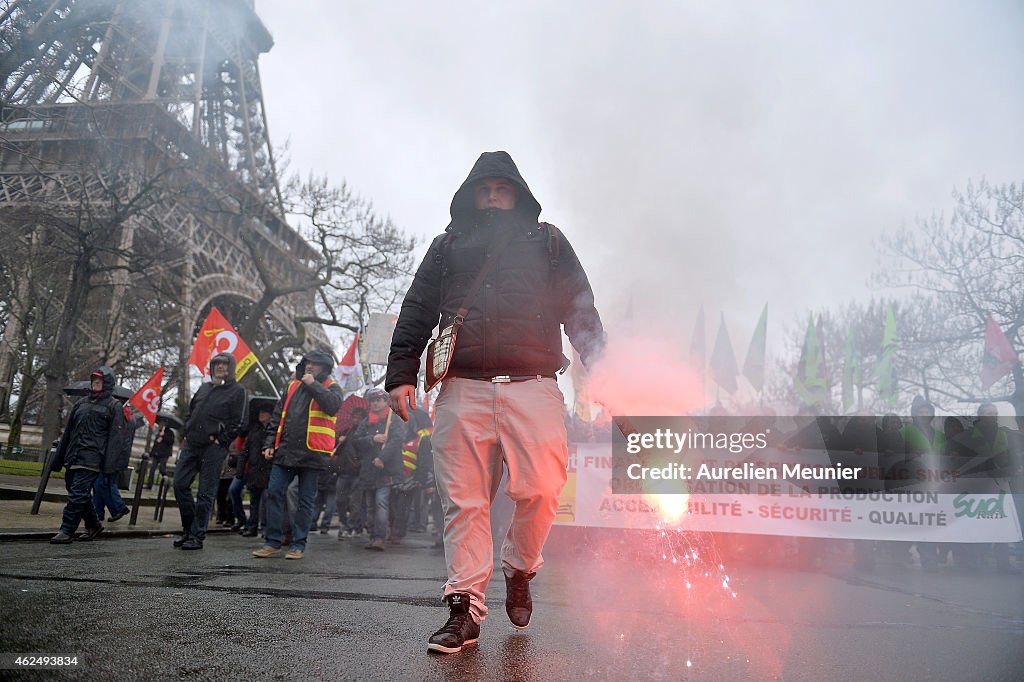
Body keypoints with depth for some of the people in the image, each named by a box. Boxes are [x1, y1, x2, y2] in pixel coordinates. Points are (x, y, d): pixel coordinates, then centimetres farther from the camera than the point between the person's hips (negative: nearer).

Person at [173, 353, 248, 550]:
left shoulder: (238, 391, -3)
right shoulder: (204, 388, 18)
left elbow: (240, 423, -9)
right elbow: (191, 411, 27)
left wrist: (220, 440, -12)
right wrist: (188, 432, 13)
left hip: (214, 448, -7)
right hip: (191, 444, 7)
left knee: (206, 493, -2)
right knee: (180, 484, 4)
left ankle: (197, 536, 7)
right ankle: (188, 528, 19)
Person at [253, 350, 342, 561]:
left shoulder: (331, 388, 3)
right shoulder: (293, 386, 17)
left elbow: (333, 406, -20)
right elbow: (278, 416, 19)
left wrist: (313, 384, -15)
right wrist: (269, 443, 11)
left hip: (311, 454, -4)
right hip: (285, 452, 4)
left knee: (305, 500, 3)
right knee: (274, 493, 0)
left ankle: (298, 544, 13)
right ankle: (273, 541, 10)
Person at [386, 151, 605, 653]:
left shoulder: (548, 243, 21)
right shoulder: (449, 246, 23)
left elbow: (582, 311, 14)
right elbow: (416, 312, 15)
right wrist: (401, 374, 2)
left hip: (533, 388, 0)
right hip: (462, 389, 1)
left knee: (540, 490, -10)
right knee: (464, 501, -1)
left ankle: (518, 570, 18)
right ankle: (464, 609, 7)